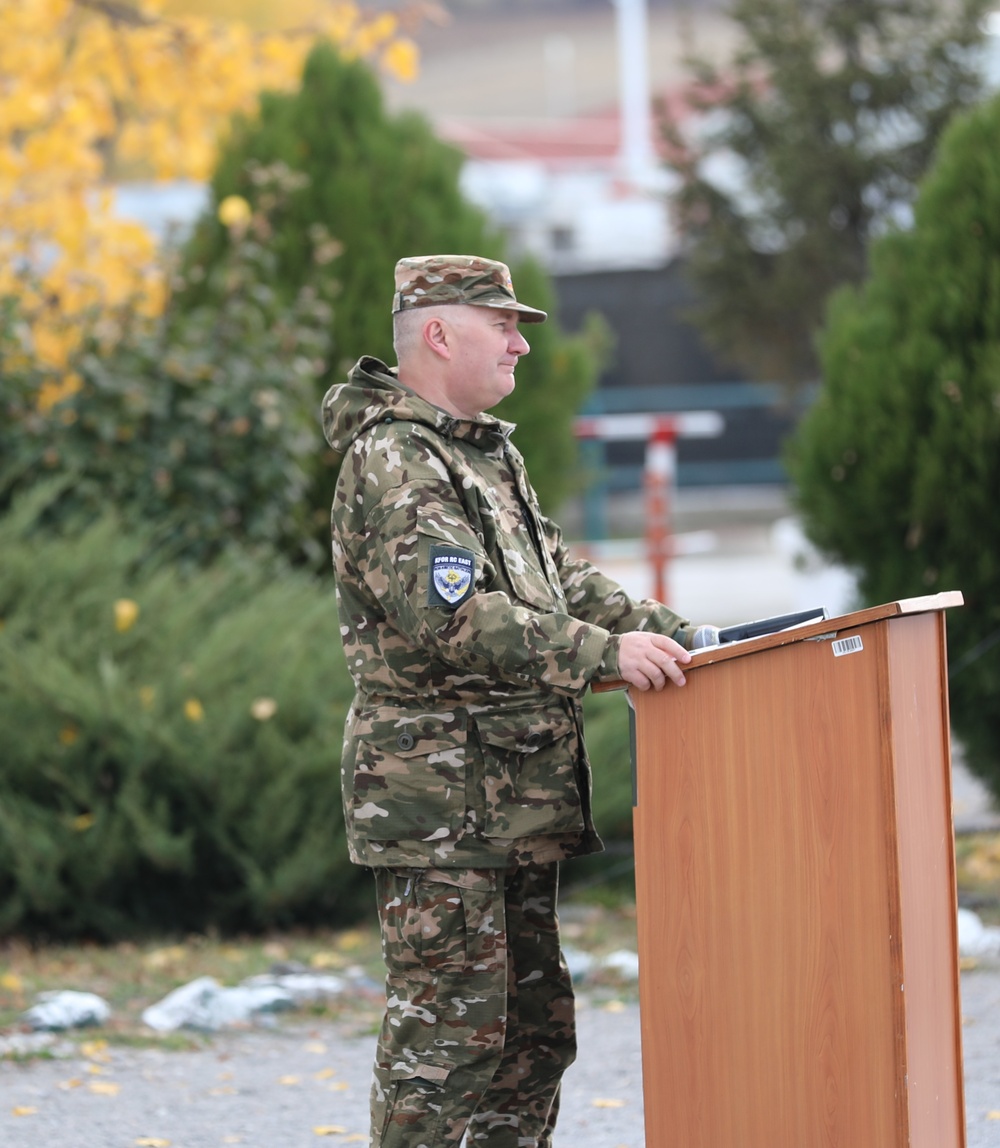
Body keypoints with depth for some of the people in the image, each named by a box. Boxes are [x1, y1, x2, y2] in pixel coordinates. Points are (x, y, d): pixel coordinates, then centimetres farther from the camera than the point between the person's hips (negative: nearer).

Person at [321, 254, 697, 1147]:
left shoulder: (489, 454, 19)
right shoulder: (392, 463, -15)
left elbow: (557, 573, 22)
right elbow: (449, 618, -25)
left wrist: (671, 633, 8)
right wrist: (604, 654, -25)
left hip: (514, 798, 10)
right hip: (437, 792, -10)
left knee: (536, 1022, 13)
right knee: (448, 1023, -9)